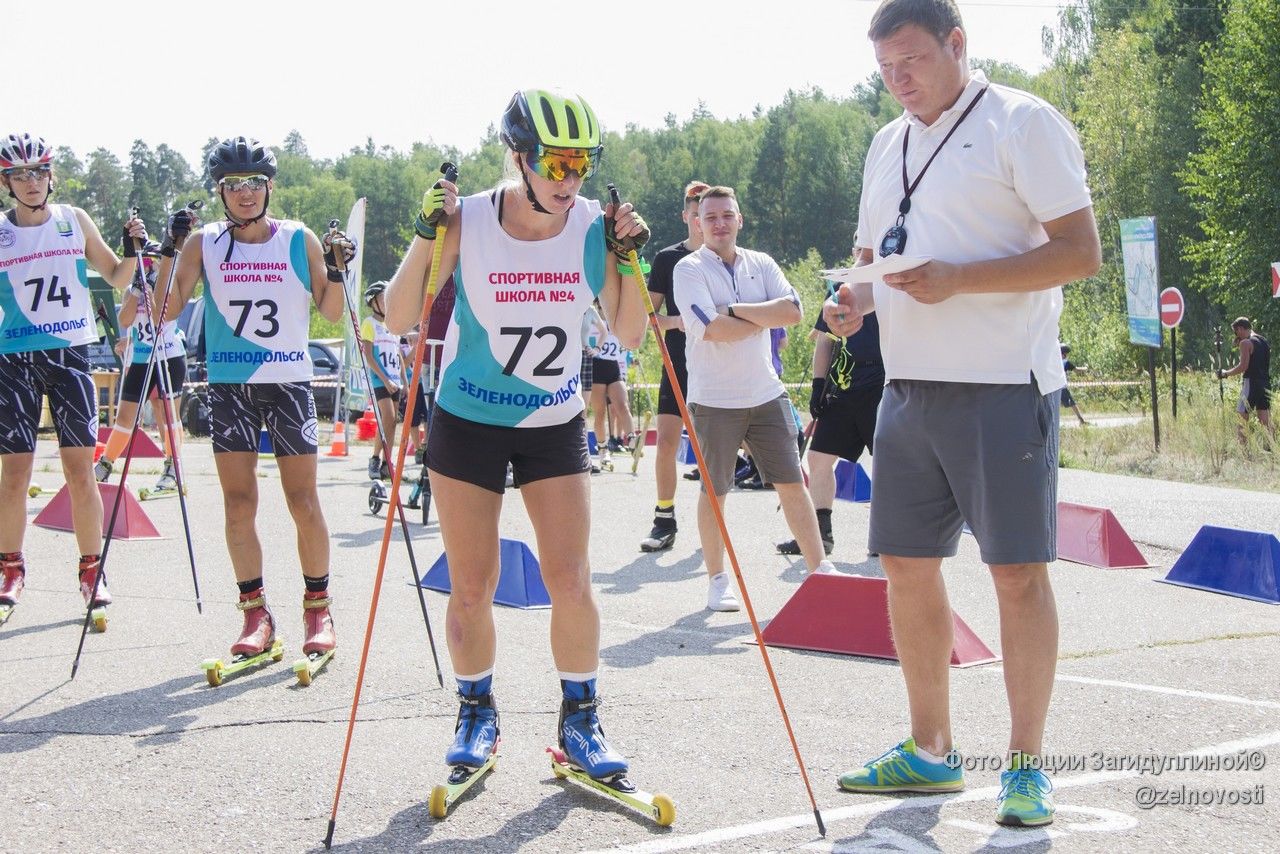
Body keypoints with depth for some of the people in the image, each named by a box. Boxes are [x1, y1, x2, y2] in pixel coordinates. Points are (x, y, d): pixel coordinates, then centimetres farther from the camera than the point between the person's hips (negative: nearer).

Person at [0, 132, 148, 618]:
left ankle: (91, 569, 7)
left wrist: (132, 250, -4)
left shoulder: (74, 222, 6)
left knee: (80, 471, -1)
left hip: (71, 355, 0)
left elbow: (117, 279, 13)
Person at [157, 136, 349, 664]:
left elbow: (331, 313, 4)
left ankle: (318, 609, 8)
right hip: (228, 387, 1)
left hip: (289, 383, -1)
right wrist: (170, 251, -10)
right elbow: (167, 310, -1)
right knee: (238, 503, 0)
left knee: (303, 501, -3)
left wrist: (335, 270, -12)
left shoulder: (300, 240, 2)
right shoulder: (205, 243, 5)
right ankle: (255, 613, 8)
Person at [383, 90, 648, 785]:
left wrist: (629, 259, -17)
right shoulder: (467, 221, -17)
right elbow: (397, 320, -16)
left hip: (556, 426, 2)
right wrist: (427, 238, -28)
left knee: (571, 583, -3)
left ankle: (579, 719, 15)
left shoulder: (593, 227, -11)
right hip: (467, 422, -1)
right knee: (471, 590, 4)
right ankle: (476, 714, 25)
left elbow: (629, 336, -2)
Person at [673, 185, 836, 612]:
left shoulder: (761, 264, 8)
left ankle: (820, 569, 12)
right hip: (714, 399, -4)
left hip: (767, 394, 4)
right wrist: (765, 318, -8)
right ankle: (717, 580, 16)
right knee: (713, 491, 4)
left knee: (792, 484, 5)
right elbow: (712, 329, -20)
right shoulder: (689, 269, -5)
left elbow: (793, 310, -8)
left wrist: (736, 311, -16)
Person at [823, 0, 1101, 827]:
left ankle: (1027, 765, 7)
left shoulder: (1022, 123, -7)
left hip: (1003, 387, -7)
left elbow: (1081, 251, -13)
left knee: (1019, 571, -4)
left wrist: (955, 279, -21)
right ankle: (931, 750, 22)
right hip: (909, 387, 7)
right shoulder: (888, 145, 16)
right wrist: (857, 297, 1)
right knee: (907, 564, 9)